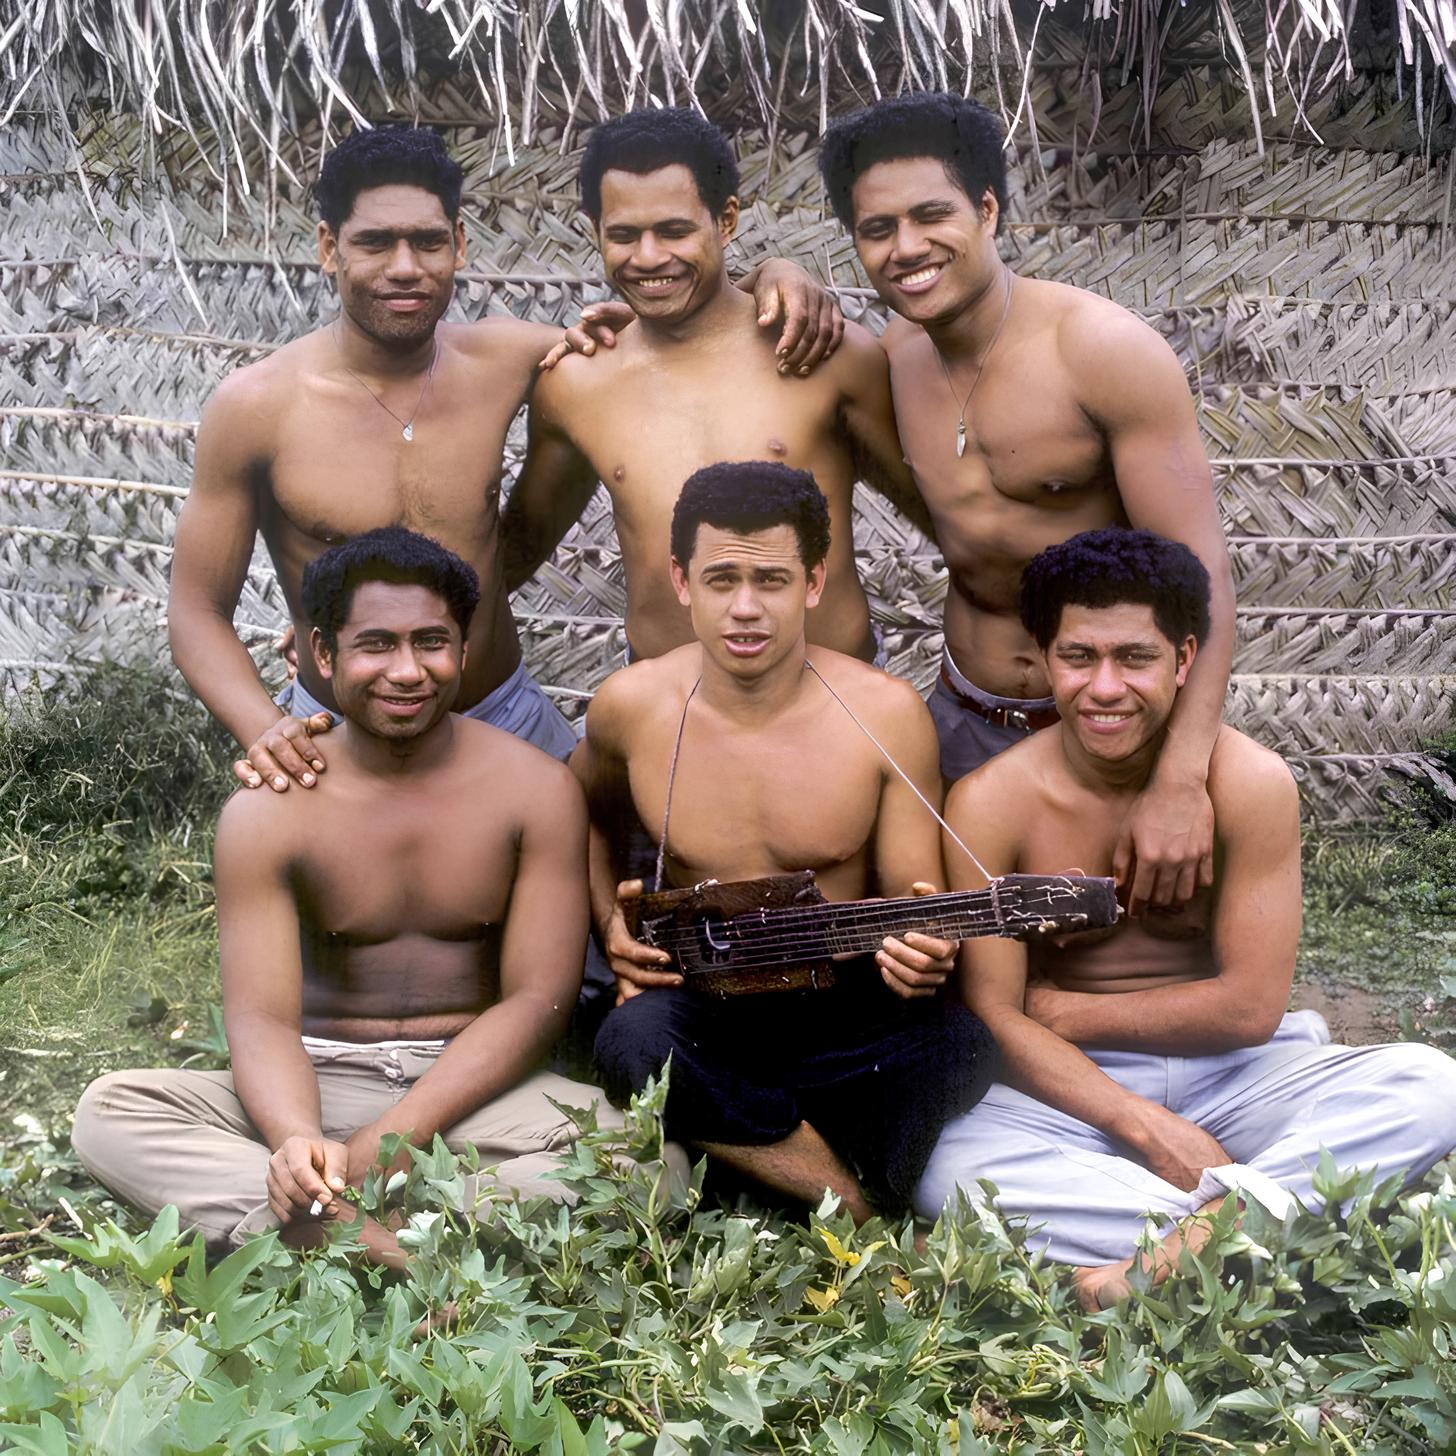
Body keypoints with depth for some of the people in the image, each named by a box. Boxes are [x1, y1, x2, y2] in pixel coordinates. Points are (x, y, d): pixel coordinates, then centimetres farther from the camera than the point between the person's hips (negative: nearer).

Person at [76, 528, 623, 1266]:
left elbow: (536, 998, -7)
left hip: (477, 1086, 0)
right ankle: (369, 1242, -36)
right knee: (109, 1111, -22)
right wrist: (299, 1141, -34)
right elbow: (262, 1015, -10)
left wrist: (383, 1144, -17)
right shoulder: (266, 811, -3)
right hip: (324, 1082, 1)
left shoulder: (535, 788, -3)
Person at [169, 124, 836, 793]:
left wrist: (767, 276, -15)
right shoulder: (255, 406, -15)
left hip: (508, 715, 3)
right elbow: (198, 611, -10)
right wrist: (263, 730, -29)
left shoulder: (502, 358, -7)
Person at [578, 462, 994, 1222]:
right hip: (695, 1001, 1)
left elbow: (912, 897, -2)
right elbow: (585, 812, 20)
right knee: (633, 1041, -35)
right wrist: (611, 926, 2)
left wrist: (920, 949, -26)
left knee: (961, 1042, -33)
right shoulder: (632, 704, -3)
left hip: (842, 1007, -1)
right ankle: (865, 1209, -18)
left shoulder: (886, 712, -7)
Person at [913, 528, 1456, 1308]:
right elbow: (995, 1019, -12)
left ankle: (1191, 1239, -37)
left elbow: (1249, 1007, -9)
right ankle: (1248, 1210, -29)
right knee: (946, 1172, -33)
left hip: (1232, 1076, 1)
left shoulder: (1250, 783, -10)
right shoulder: (989, 805, -10)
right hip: (1076, 1092, -1)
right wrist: (1150, 1128, -24)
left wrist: (1061, 1011, -6)